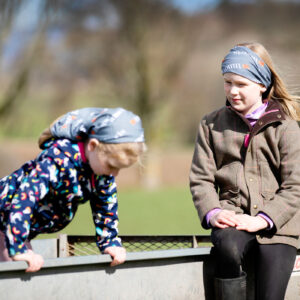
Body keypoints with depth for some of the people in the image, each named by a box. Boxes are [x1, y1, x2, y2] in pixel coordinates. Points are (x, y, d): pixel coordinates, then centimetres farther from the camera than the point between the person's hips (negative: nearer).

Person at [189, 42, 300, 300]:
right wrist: (212, 212, -11)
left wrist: (263, 219, -15)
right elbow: (201, 178, 9)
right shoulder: (212, 124, 12)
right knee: (227, 248, -35)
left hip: (276, 225, -1)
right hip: (233, 218, 1)